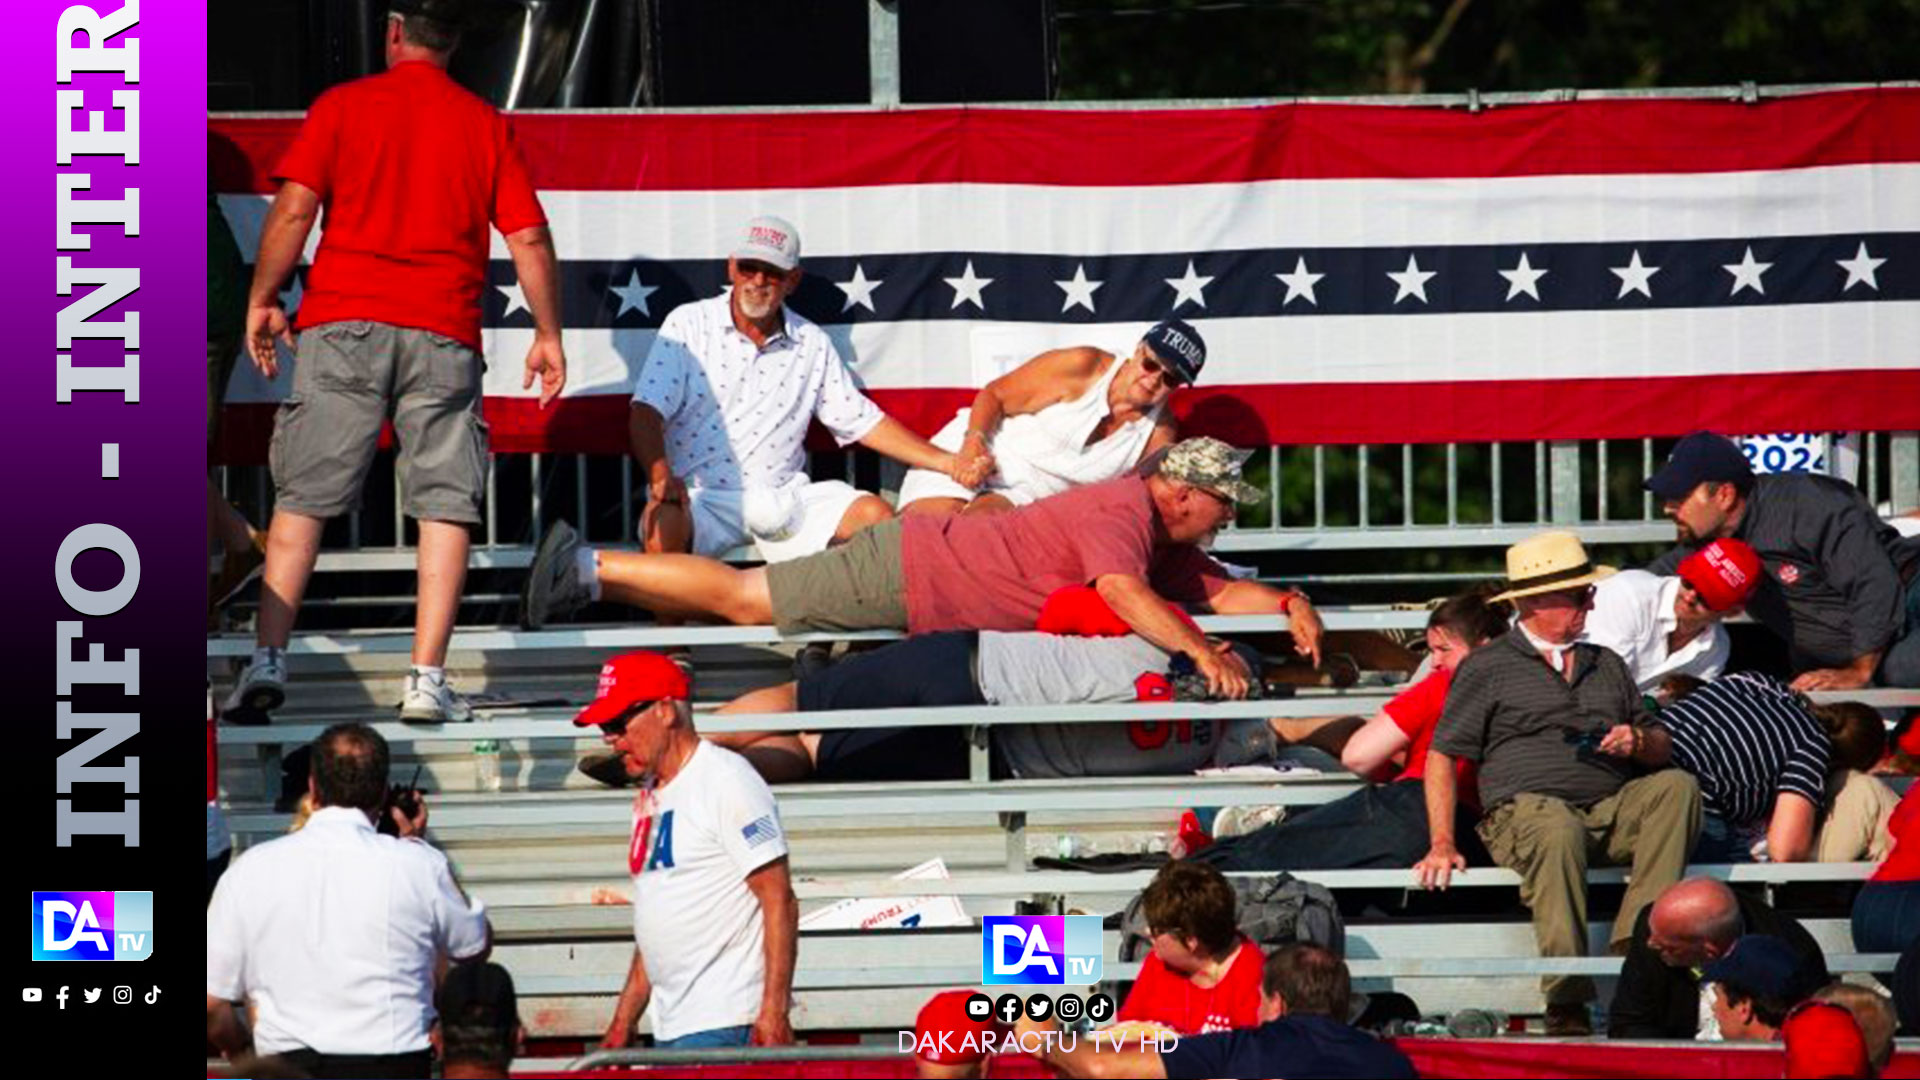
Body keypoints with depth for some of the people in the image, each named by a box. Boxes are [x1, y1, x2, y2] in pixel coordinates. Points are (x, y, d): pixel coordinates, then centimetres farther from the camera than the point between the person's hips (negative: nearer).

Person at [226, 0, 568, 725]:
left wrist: (262, 301, 7)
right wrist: (549, 334, 14)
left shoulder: (343, 106, 6)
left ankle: (267, 662, -6)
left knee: (302, 498, 4)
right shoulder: (485, 124, 10)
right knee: (446, 505, 3)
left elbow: (294, 208, -3)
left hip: (341, 323, 0)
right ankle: (428, 680, -4)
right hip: (443, 335, 0)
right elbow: (529, 239, 6)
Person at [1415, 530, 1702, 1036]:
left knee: (1677, 785, -25)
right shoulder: (1487, 668, 12)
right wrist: (1442, 843, -4)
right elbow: (1442, 756, 8)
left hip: (1610, 809, 4)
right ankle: (1566, 1006, -43)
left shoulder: (1607, 666, 27)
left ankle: (1634, 943, -35)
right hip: (1524, 809, -4)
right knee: (1558, 832, -40)